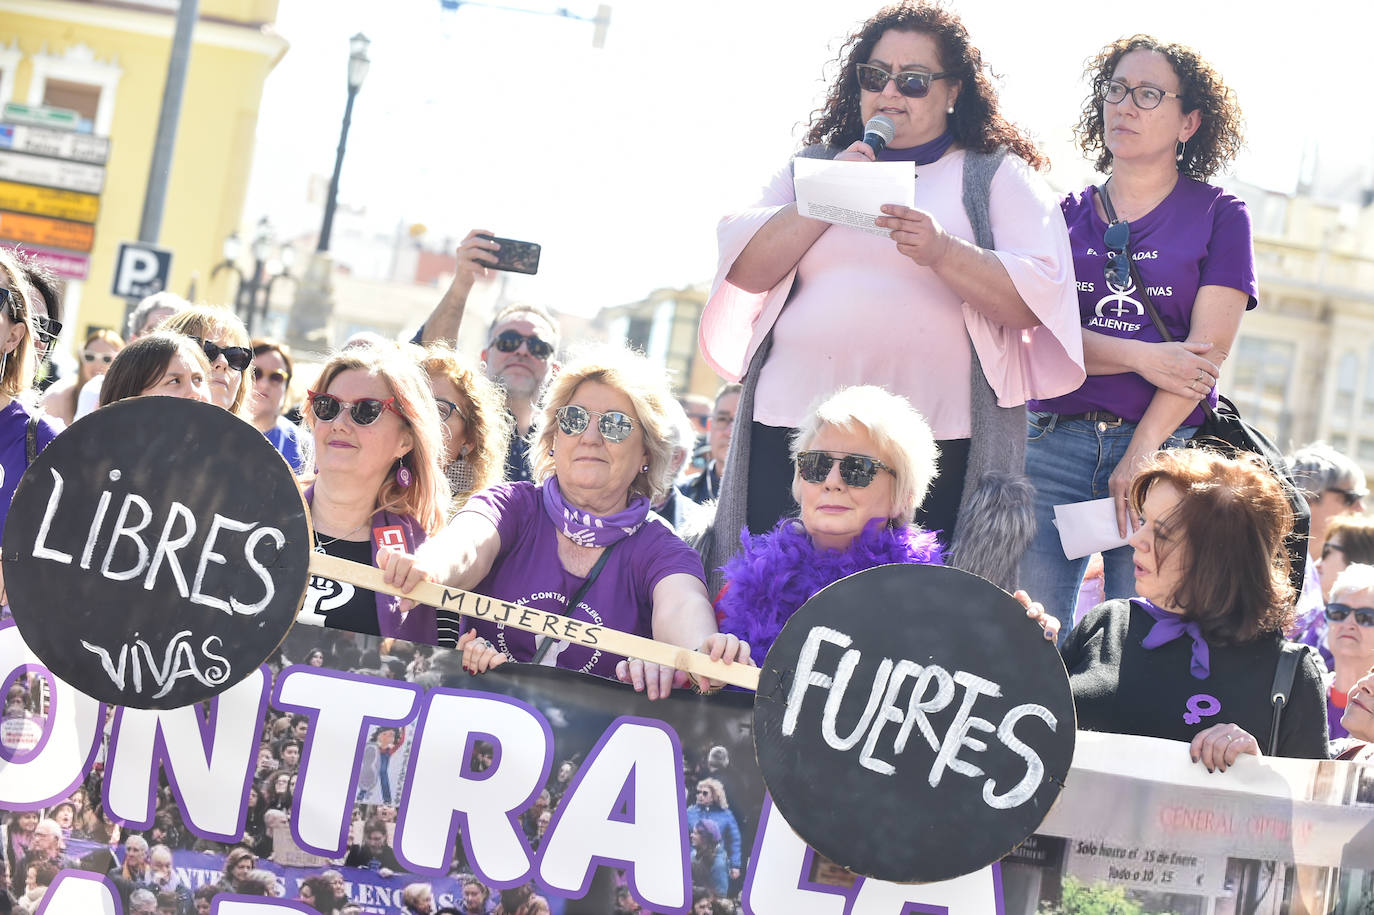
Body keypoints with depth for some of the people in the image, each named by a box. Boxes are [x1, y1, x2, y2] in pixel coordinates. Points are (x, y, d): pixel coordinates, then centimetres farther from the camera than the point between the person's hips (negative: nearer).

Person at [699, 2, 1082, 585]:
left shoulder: (999, 179, 10)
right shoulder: (812, 166, 19)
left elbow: (1035, 300, -4)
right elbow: (744, 270, 6)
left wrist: (942, 253, -18)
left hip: (934, 441, -2)